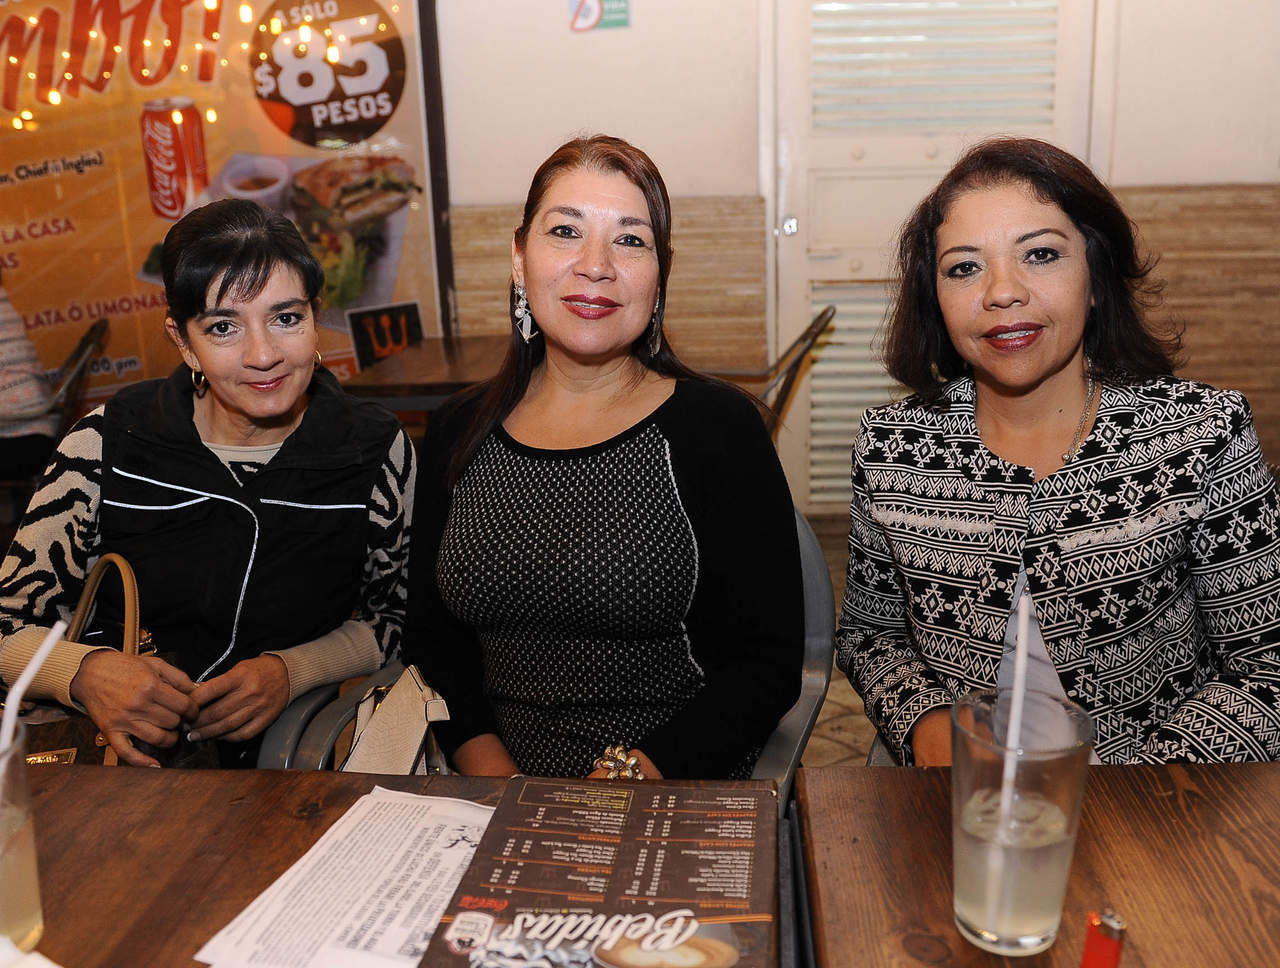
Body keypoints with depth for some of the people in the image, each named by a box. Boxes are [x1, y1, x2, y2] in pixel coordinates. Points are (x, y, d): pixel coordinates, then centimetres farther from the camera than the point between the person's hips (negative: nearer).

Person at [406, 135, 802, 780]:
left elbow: (769, 663, -6)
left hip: (680, 803, -3)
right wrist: (492, 773, -6)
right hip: (493, 788, 4)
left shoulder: (719, 428, -3)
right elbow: (434, 636, 10)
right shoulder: (458, 431, 8)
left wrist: (632, 777, -16)